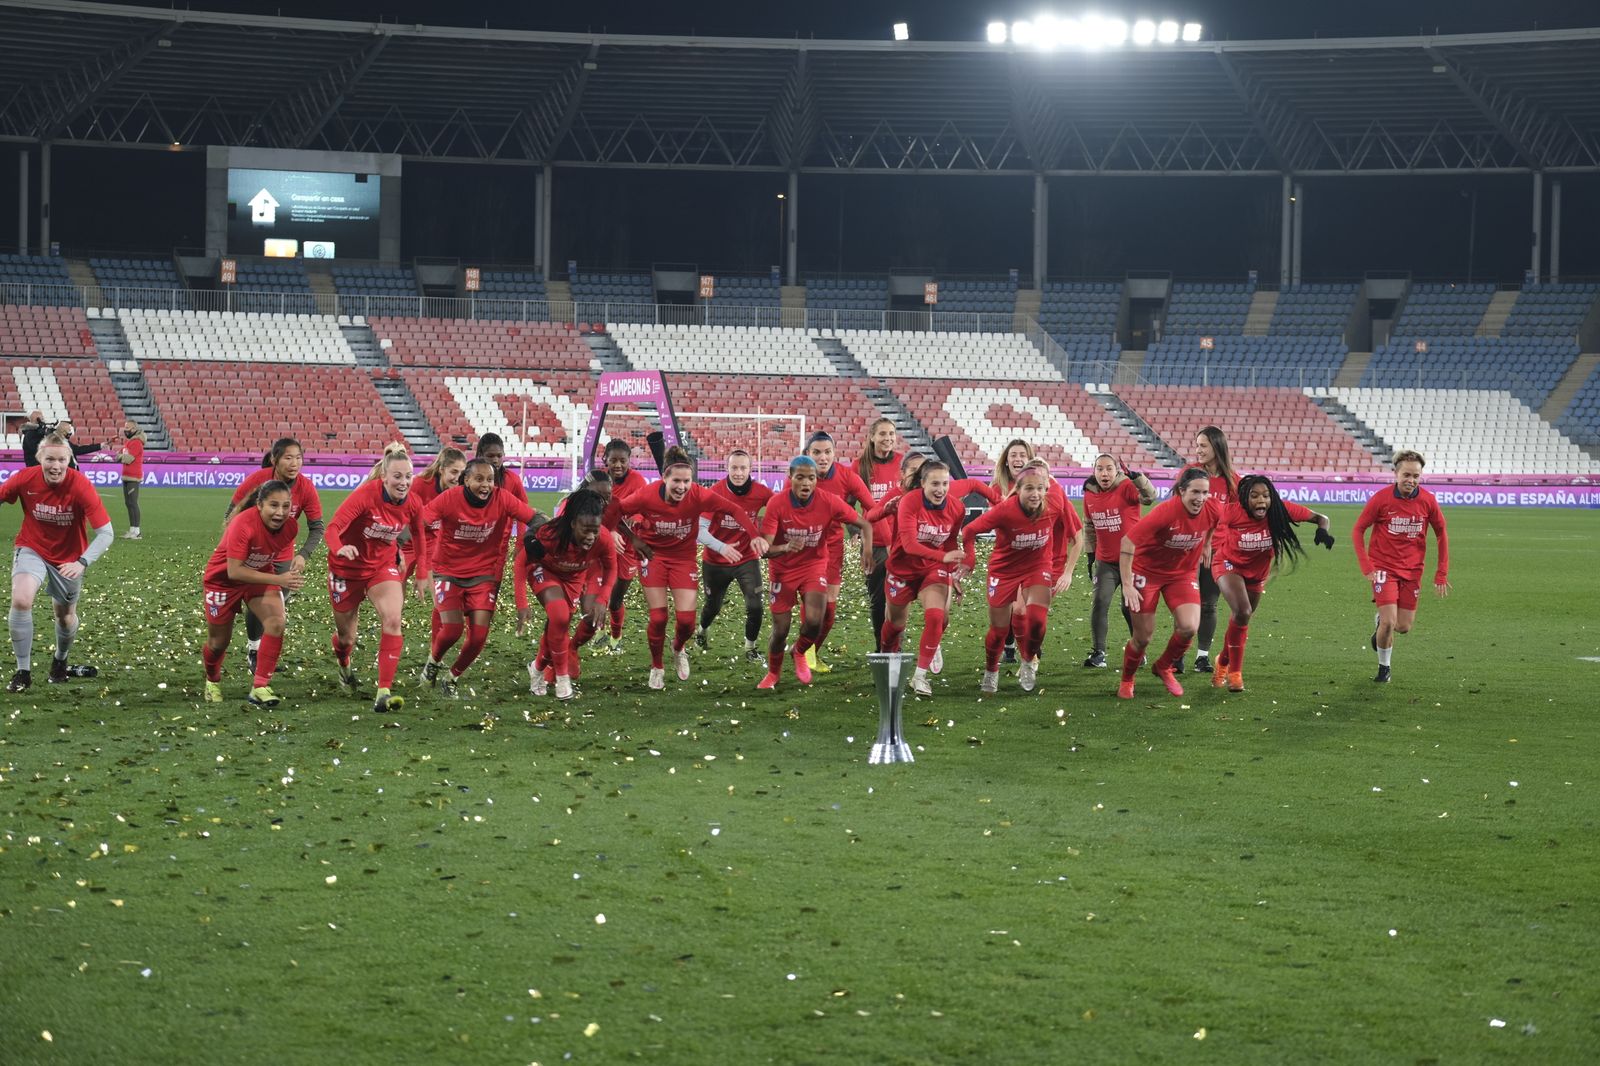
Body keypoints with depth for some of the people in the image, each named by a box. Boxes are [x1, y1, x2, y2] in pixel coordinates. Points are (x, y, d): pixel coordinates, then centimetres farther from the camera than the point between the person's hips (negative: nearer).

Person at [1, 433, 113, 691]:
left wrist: (82, 563, -41)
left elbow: (105, 533, -28)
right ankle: (23, 672, -11)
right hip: (31, 549, 0)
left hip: (68, 559, 0)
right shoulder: (25, 479, -21)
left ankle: (60, 663, 47)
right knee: (21, 600, -24)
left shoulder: (80, 486, -27)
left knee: (65, 614, 15)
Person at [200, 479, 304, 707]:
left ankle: (260, 688, -16)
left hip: (261, 576, 4)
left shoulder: (289, 527, -18)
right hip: (223, 579, -4)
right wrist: (277, 580, -40)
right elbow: (234, 571, -36)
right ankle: (212, 681, 46)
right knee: (219, 643, 11)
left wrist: (286, 577, -2)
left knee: (276, 622, -23)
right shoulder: (244, 524, -35)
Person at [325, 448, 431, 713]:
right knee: (346, 636, 10)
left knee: (392, 620, -24)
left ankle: (384, 692, -24)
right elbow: (333, 527, -32)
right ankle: (344, 667, 49)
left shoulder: (413, 505, -12)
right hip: (347, 568, -3)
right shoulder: (366, 495, -26)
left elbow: (419, 535, 9)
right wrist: (339, 548, -54)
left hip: (383, 565, 3)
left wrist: (422, 575, 8)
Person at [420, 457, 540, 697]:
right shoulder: (449, 499, -18)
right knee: (452, 629, -15)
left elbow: (534, 518, -14)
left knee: (479, 635, -8)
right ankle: (433, 661, 20)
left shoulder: (502, 498, -13)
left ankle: (453, 678, 19)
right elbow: (419, 523, -13)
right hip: (448, 571, -2)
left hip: (483, 573, 2)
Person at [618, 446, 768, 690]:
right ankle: (656, 668, 23)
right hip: (653, 556, -1)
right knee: (658, 618, -5)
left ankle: (678, 649, 33)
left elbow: (734, 510, -15)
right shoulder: (647, 496, -25)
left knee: (686, 621, -5)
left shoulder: (699, 496, -23)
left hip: (684, 558, 1)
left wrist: (755, 535, -25)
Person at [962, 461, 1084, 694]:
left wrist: (1067, 572, -9)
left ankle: (1029, 662, 13)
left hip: (1039, 565, 1)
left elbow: (1077, 536, -7)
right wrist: (968, 563, -15)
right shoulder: (1004, 510, -29)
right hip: (1004, 567, -1)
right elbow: (968, 532, -17)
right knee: (999, 629, 6)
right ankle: (990, 673, 36)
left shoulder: (1057, 504, -23)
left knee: (1037, 620, -19)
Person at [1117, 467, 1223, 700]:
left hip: (1183, 573, 4)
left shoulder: (1214, 509, -17)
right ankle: (1126, 681, 29)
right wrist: (1127, 584, -29)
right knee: (1143, 636, 0)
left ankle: (1164, 667, 16)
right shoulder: (1165, 512, -31)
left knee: (1189, 627, -15)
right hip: (1147, 571, -4)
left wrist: (1205, 548, 14)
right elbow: (1127, 542, -28)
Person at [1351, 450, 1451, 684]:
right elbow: (1358, 531, -4)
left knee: (1404, 627, 3)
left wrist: (1441, 574, 4)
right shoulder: (1381, 498, -13)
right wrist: (1367, 567, -12)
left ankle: (1380, 622, 39)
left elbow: (1441, 534, 6)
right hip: (1384, 567, -3)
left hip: (1412, 570, 3)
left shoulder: (1428, 501, -7)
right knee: (1389, 622, -14)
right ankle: (1384, 667, 11)